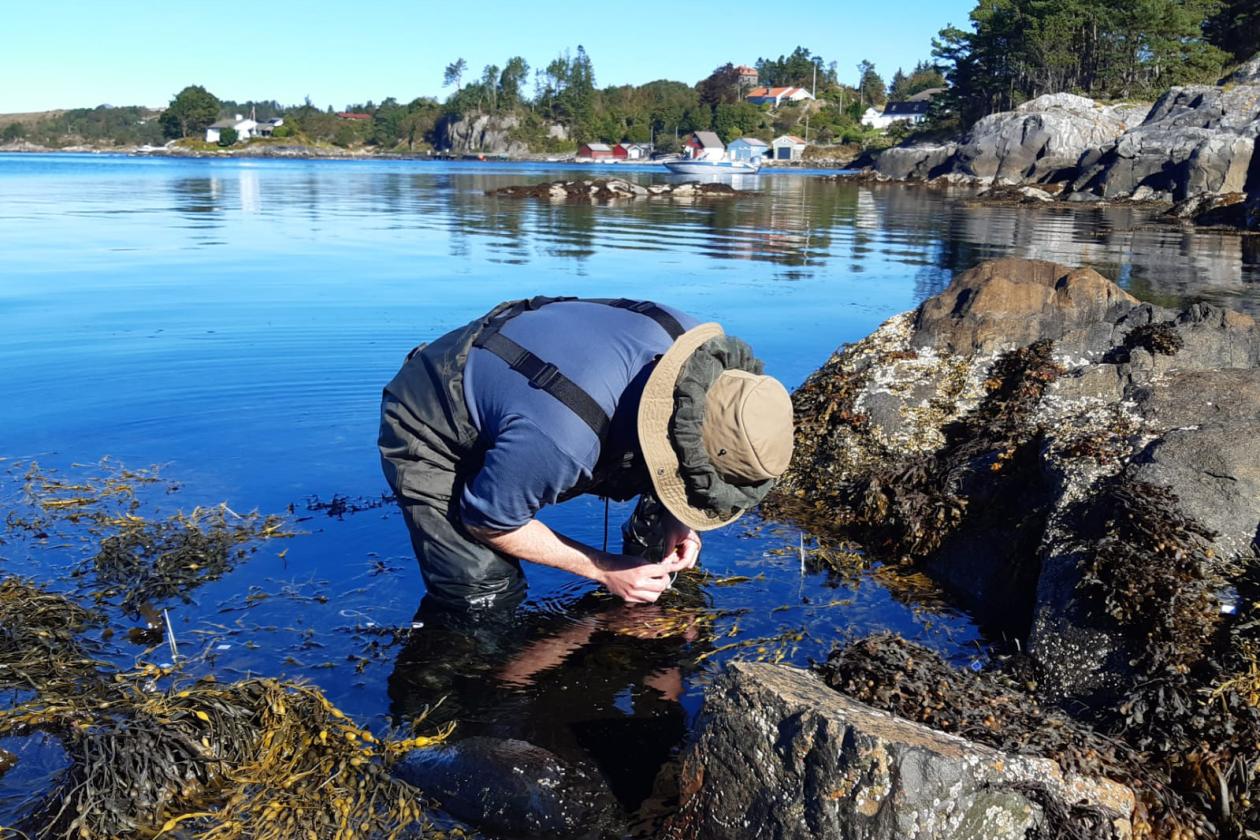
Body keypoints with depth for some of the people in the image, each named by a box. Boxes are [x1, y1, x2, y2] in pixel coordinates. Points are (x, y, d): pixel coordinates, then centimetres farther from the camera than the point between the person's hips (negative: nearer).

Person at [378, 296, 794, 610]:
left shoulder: (700, 348, -23)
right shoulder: (563, 440, -43)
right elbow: (489, 521, -22)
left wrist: (671, 520, -13)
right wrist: (605, 569, -18)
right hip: (429, 433, -6)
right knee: (486, 599, -14)